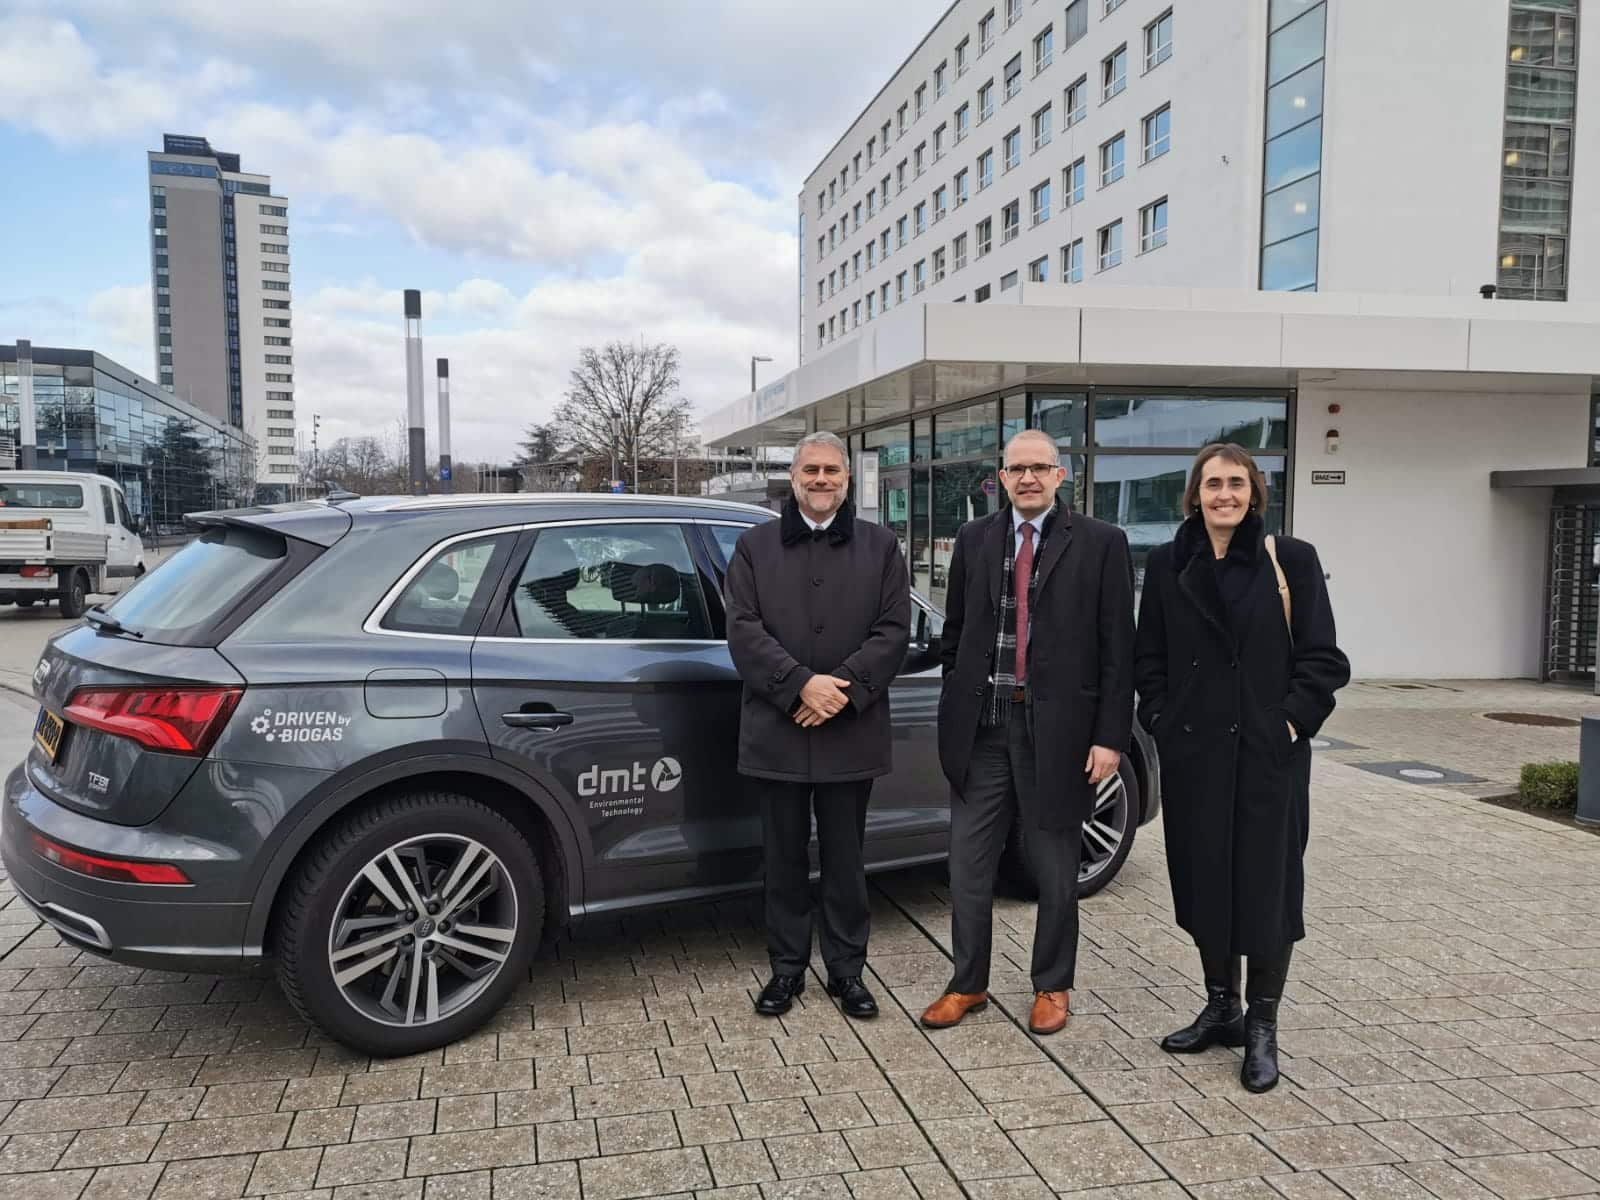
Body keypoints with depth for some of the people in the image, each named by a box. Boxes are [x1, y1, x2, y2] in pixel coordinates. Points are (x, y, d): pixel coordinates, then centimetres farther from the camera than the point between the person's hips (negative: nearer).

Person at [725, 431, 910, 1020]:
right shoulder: (755, 546, 6)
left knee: (845, 860, 10)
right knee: (785, 858, 11)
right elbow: (743, 628, -4)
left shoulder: (880, 547, 7)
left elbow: (894, 629, 0)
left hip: (850, 733, 0)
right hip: (776, 732, 0)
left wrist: (843, 687, -13)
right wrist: (802, 684, -16)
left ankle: (847, 969, 24)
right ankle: (787, 967, 25)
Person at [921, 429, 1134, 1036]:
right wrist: (954, 713, 8)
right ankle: (968, 984, 26)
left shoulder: (1101, 543, -2)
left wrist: (1110, 736, -8)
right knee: (968, 866, 9)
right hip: (981, 729, 3)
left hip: (1057, 729, -3)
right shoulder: (974, 539, 8)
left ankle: (1052, 986, 30)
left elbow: (1117, 648, -4)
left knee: (1055, 872, 11)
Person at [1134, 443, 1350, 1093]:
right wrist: (1161, 719, 0)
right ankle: (1220, 1008, 29)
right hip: (1193, 752, 3)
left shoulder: (1291, 560, -2)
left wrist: (1291, 722, -11)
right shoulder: (1167, 565, 5)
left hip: (1269, 753, -3)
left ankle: (1262, 1026, 18)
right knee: (1204, 880, 11)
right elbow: (1148, 656, 10)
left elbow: (1323, 658, -3)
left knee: (1267, 884, 3)